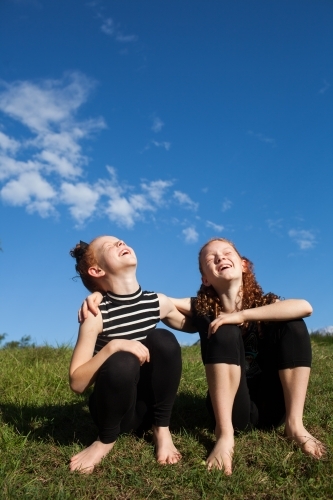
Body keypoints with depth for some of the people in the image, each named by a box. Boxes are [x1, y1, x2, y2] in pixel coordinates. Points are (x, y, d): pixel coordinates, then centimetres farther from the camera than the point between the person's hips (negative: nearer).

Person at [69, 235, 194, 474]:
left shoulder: (159, 302, -6)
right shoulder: (96, 314, -18)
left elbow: (189, 324, 16)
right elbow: (77, 383, -20)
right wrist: (112, 346, -33)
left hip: (150, 402, 3)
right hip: (113, 407, -3)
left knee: (163, 339, -21)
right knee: (122, 362, -34)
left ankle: (161, 429, -4)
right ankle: (106, 440, -4)